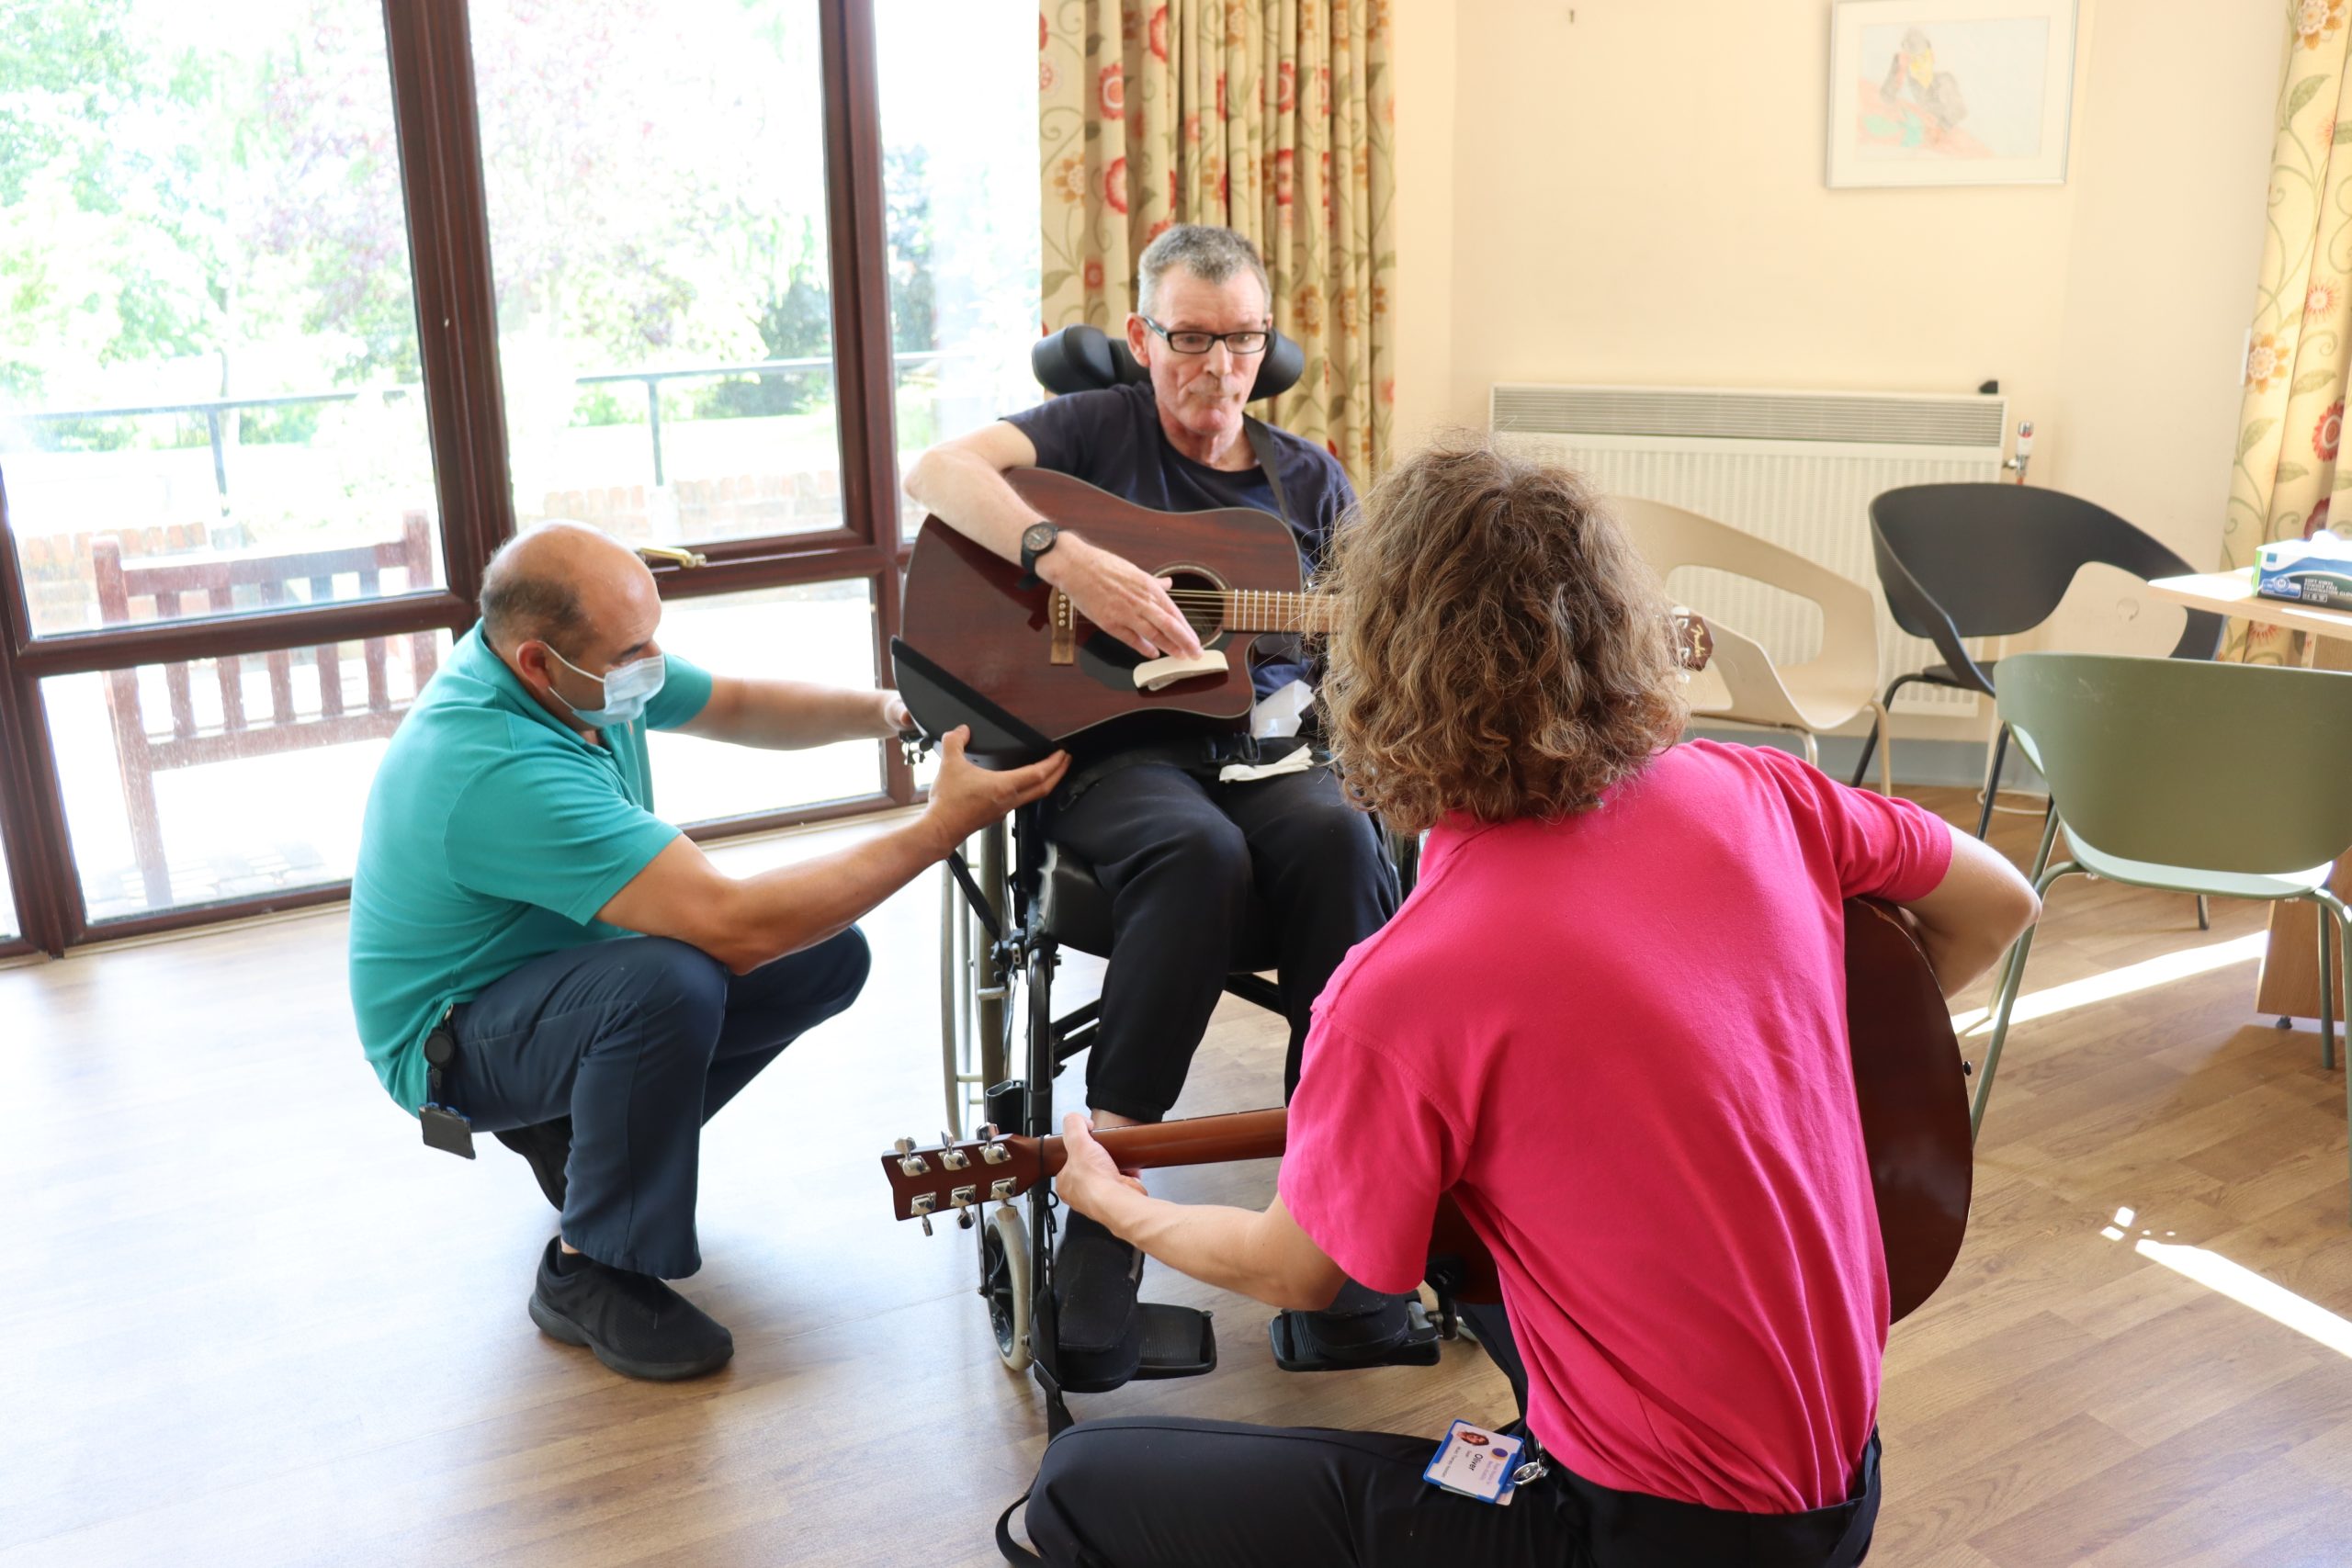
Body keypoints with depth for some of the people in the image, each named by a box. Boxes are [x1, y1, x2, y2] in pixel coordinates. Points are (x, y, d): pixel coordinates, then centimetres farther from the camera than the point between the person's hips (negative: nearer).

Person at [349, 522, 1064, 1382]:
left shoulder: (580, 667, -11)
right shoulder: (500, 769, -37)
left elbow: (738, 706, 6)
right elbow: (735, 924, -41)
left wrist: (887, 710, -12)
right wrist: (944, 824, -37)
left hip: (566, 971, 9)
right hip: (452, 1044, -8)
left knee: (829, 956, -4)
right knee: (669, 980, -38)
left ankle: (573, 1131, 12)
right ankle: (588, 1275, -16)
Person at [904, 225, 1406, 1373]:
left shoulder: (1308, 478, 18)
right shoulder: (1098, 430, 7)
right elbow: (934, 472, -10)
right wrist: (1067, 557, -25)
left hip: (1259, 748, 3)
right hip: (1110, 750, -3)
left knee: (1341, 838, -32)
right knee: (1198, 851, -37)